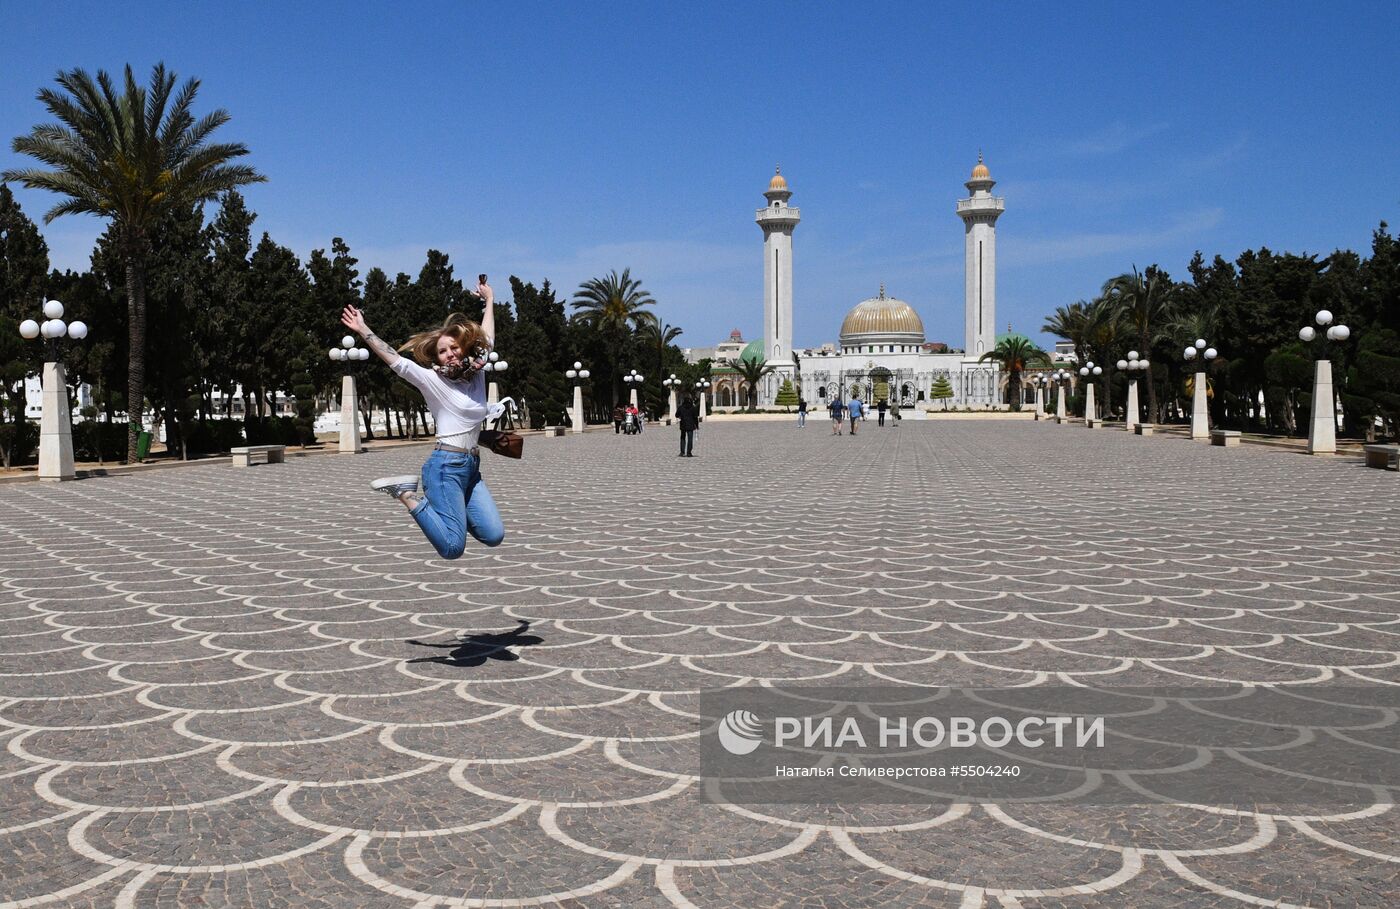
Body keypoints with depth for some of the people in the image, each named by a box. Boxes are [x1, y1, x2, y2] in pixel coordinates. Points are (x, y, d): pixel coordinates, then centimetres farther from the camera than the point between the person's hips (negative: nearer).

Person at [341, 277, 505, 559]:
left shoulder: (476, 375, 11)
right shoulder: (433, 379, -3)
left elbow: (486, 339, 25)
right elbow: (395, 361, -9)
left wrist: (489, 301, 34)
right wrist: (363, 330, -14)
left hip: (471, 467, 7)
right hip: (446, 465, -7)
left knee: (494, 536, -2)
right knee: (453, 547, -14)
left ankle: (437, 503, 15)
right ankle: (405, 493, 4)